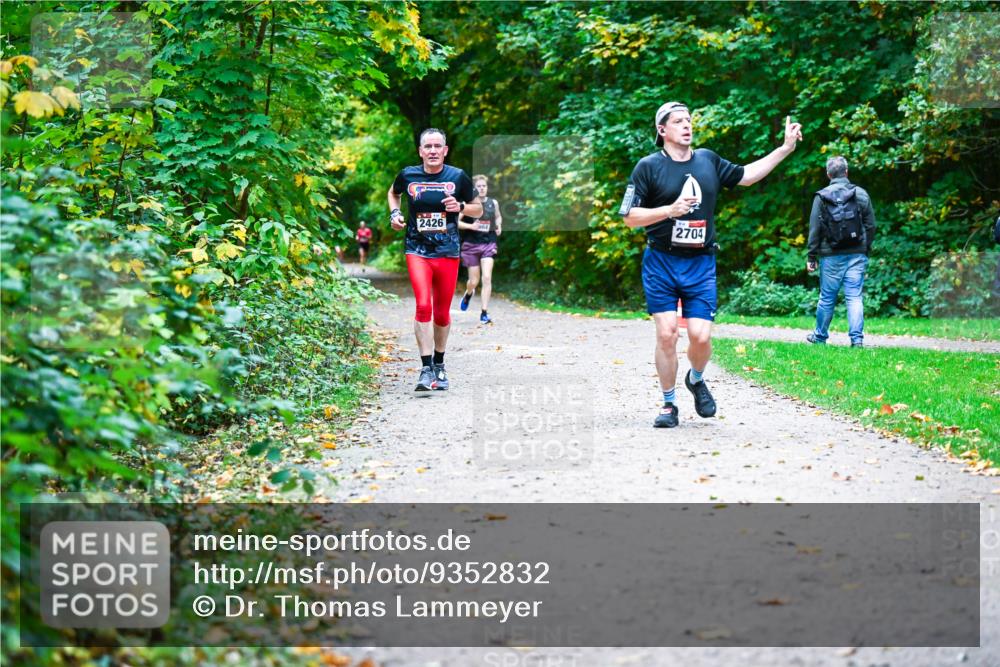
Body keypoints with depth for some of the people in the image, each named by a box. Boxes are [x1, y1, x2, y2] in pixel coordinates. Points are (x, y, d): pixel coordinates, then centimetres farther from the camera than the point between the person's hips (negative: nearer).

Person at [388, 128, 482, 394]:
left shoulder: (458, 177, 0)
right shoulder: (408, 176, 1)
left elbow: (478, 210, 10)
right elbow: (393, 193, 24)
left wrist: (460, 207, -10)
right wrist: (394, 213, 4)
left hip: (448, 253, 1)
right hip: (417, 251, -1)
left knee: (442, 313, 9)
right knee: (423, 305, -19)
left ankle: (439, 365, 29)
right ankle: (426, 370, -17)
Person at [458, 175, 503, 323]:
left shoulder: (493, 203, 3)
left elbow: (498, 217, 23)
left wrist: (499, 226, 3)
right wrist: (471, 226, -21)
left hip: (488, 244, 1)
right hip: (471, 244, -1)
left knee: (487, 278, -13)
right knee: (474, 281, 8)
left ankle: (484, 313, -8)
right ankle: (468, 294, 46)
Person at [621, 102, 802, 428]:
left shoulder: (708, 160, 10)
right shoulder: (649, 166, -3)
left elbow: (746, 175, 24)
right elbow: (630, 217, -5)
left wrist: (785, 148, 21)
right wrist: (671, 209, -17)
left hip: (701, 264, 3)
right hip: (661, 263, -3)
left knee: (701, 336, -6)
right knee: (666, 334, -7)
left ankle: (696, 380, 27)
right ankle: (669, 404, 10)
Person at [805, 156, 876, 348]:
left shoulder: (821, 197, -3)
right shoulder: (861, 194, 2)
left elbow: (814, 229, -2)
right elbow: (871, 226, 5)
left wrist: (811, 257, 3)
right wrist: (866, 250, 16)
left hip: (831, 256, -1)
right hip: (856, 254, 1)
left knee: (827, 298, 9)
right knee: (854, 297, 0)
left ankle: (820, 336, 22)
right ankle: (857, 338, -7)